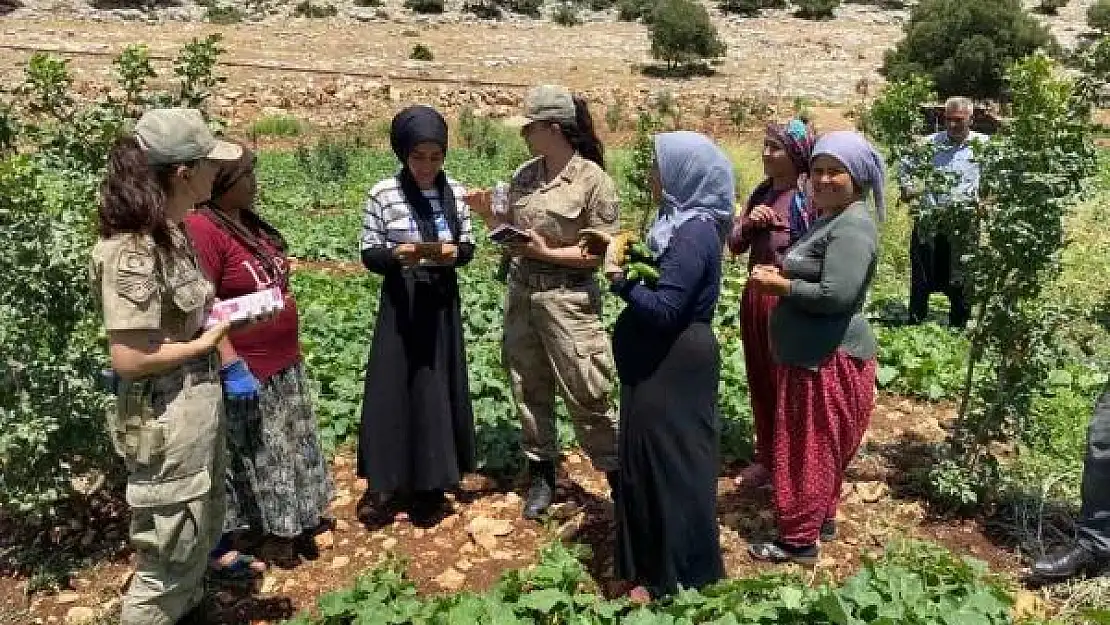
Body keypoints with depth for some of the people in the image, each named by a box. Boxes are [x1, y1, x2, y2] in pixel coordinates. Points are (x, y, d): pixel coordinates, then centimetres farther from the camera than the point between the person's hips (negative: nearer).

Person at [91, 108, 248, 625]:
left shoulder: (168, 234, 3)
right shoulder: (133, 252, -25)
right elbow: (129, 358, -25)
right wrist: (207, 341, -16)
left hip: (197, 406, 10)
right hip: (165, 422, -10)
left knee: (203, 530, 27)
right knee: (170, 555, 8)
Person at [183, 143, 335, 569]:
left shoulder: (250, 222, 6)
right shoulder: (203, 230, -21)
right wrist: (232, 366, -25)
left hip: (285, 363, 9)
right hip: (249, 370, -9)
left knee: (291, 448, 21)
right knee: (260, 458, 8)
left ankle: (298, 524, 38)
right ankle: (275, 533, 25)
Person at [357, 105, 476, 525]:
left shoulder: (455, 192, 1)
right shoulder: (383, 194, -8)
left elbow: (468, 247, 8)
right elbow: (368, 254, -4)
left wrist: (454, 252, -14)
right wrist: (396, 255, -24)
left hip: (443, 302, 3)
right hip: (401, 302, -3)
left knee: (438, 389, 8)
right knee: (392, 388, 1)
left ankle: (429, 483, 23)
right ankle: (390, 484, 15)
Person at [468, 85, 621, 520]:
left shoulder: (592, 179, -12)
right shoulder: (525, 175, 5)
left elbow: (602, 252, -12)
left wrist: (547, 253, -19)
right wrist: (488, 214, -5)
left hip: (568, 297, -6)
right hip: (520, 292, 6)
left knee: (585, 395, 0)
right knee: (529, 389, 14)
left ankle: (620, 479, 18)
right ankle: (541, 475, 31)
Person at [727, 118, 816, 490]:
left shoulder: (811, 197, -14)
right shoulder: (761, 192, 7)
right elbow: (734, 244, 10)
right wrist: (749, 224, -8)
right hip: (755, 296, 7)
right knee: (760, 382, 17)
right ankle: (766, 457, 34)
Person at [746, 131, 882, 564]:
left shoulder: (853, 227, -19)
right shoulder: (826, 219, 14)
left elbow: (835, 294, -28)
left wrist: (779, 286, -17)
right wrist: (779, 276, 4)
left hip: (830, 358, -10)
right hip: (811, 354, 10)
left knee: (809, 448, 0)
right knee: (815, 447, 21)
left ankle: (799, 540, 11)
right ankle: (822, 519, 35)